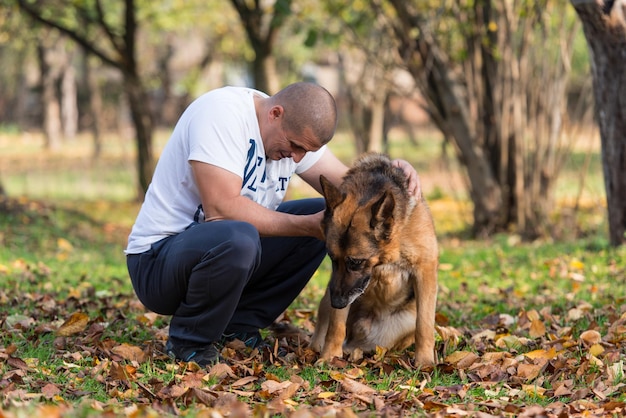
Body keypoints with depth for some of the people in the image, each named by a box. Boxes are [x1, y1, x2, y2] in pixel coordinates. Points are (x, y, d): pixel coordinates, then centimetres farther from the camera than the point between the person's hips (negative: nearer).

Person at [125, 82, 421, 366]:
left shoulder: (295, 130, 3)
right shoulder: (221, 112, -23)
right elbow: (222, 209, -31)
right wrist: (308, 225, -27)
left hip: (226, 250, 8)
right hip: (157, 257, -8)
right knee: (238, 238, -38)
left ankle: (238, 326, 3)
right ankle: (189, 342, -11)